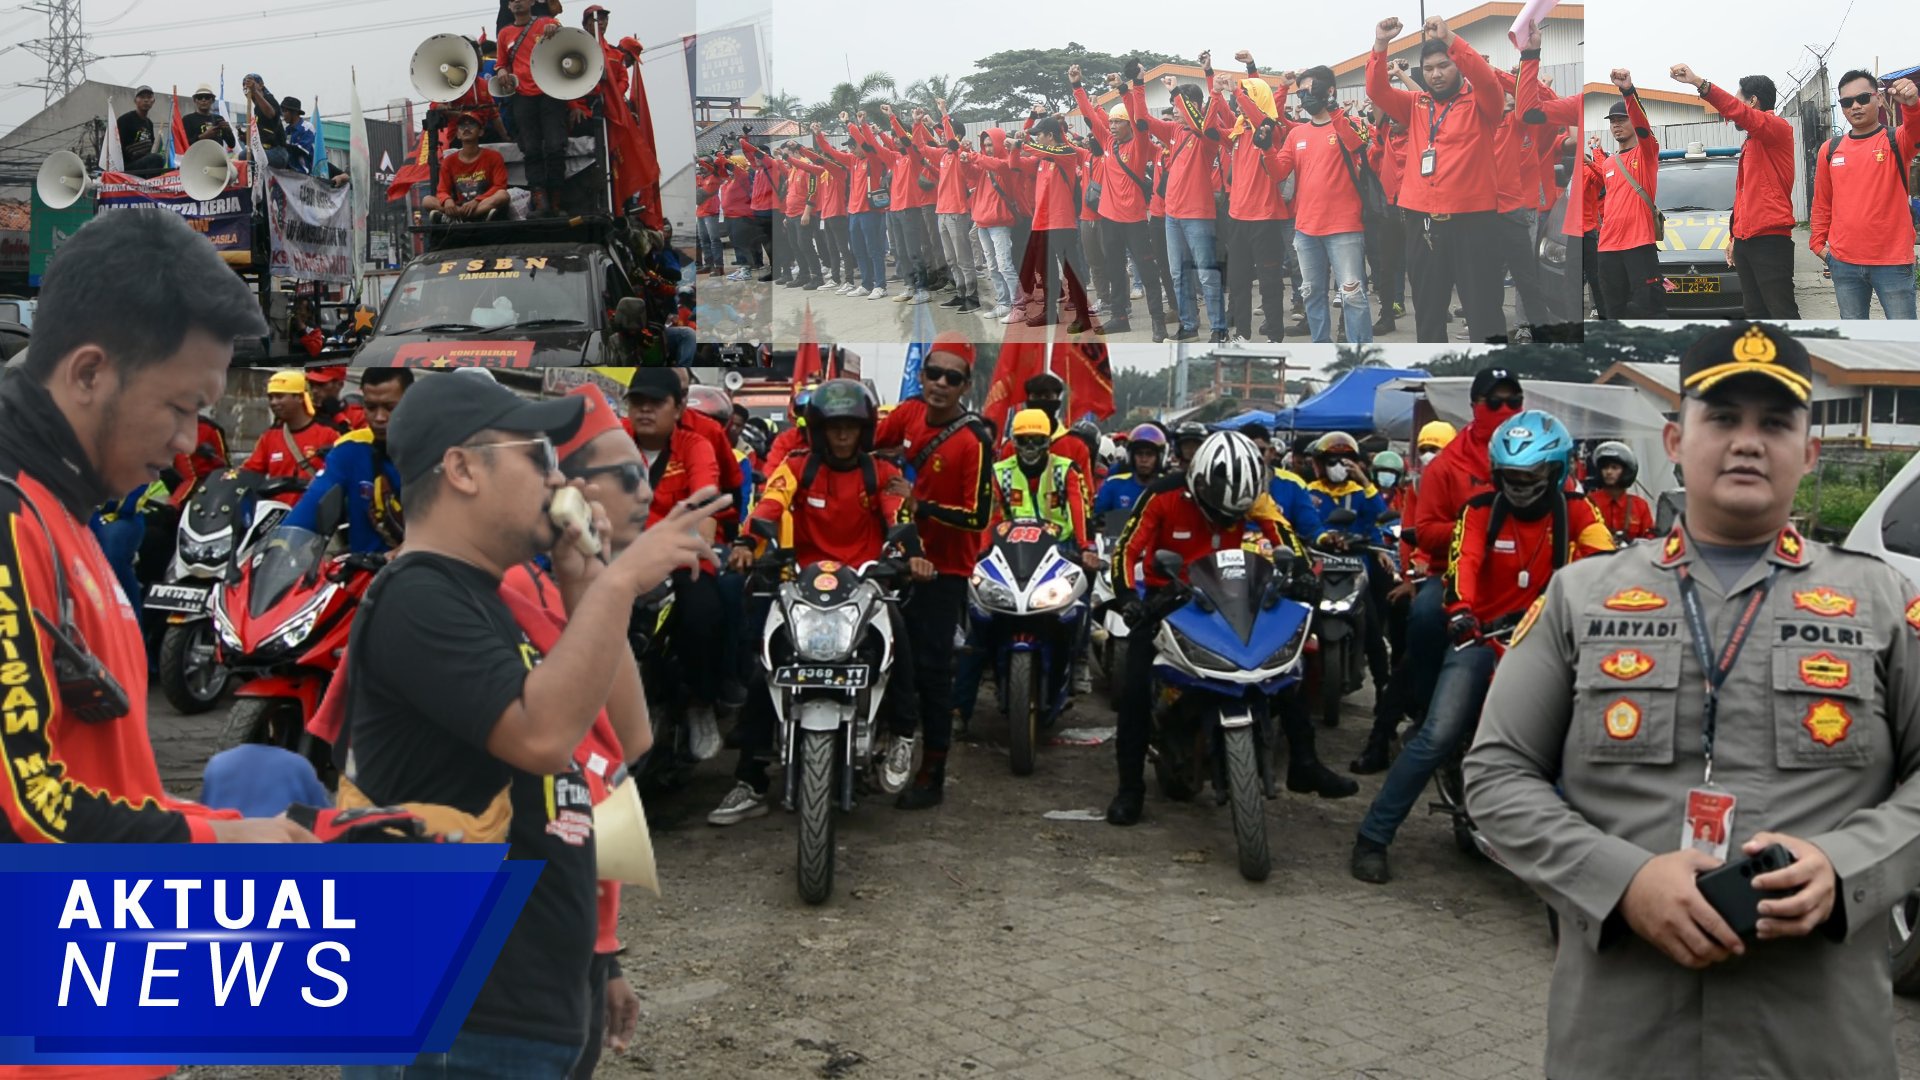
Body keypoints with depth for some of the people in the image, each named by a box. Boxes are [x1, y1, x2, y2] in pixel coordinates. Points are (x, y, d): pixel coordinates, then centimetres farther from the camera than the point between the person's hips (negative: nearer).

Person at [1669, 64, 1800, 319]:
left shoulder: (1778, 128, -7)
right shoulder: (1751, 143, 24)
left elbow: (1738, 112, -26)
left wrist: (1698, 82, -33)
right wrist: (1733, 237, 26)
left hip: (1770, 240, -10)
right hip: (1745, 239, 10)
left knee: (1783, 314, -12)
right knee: (1755, 312, 11)